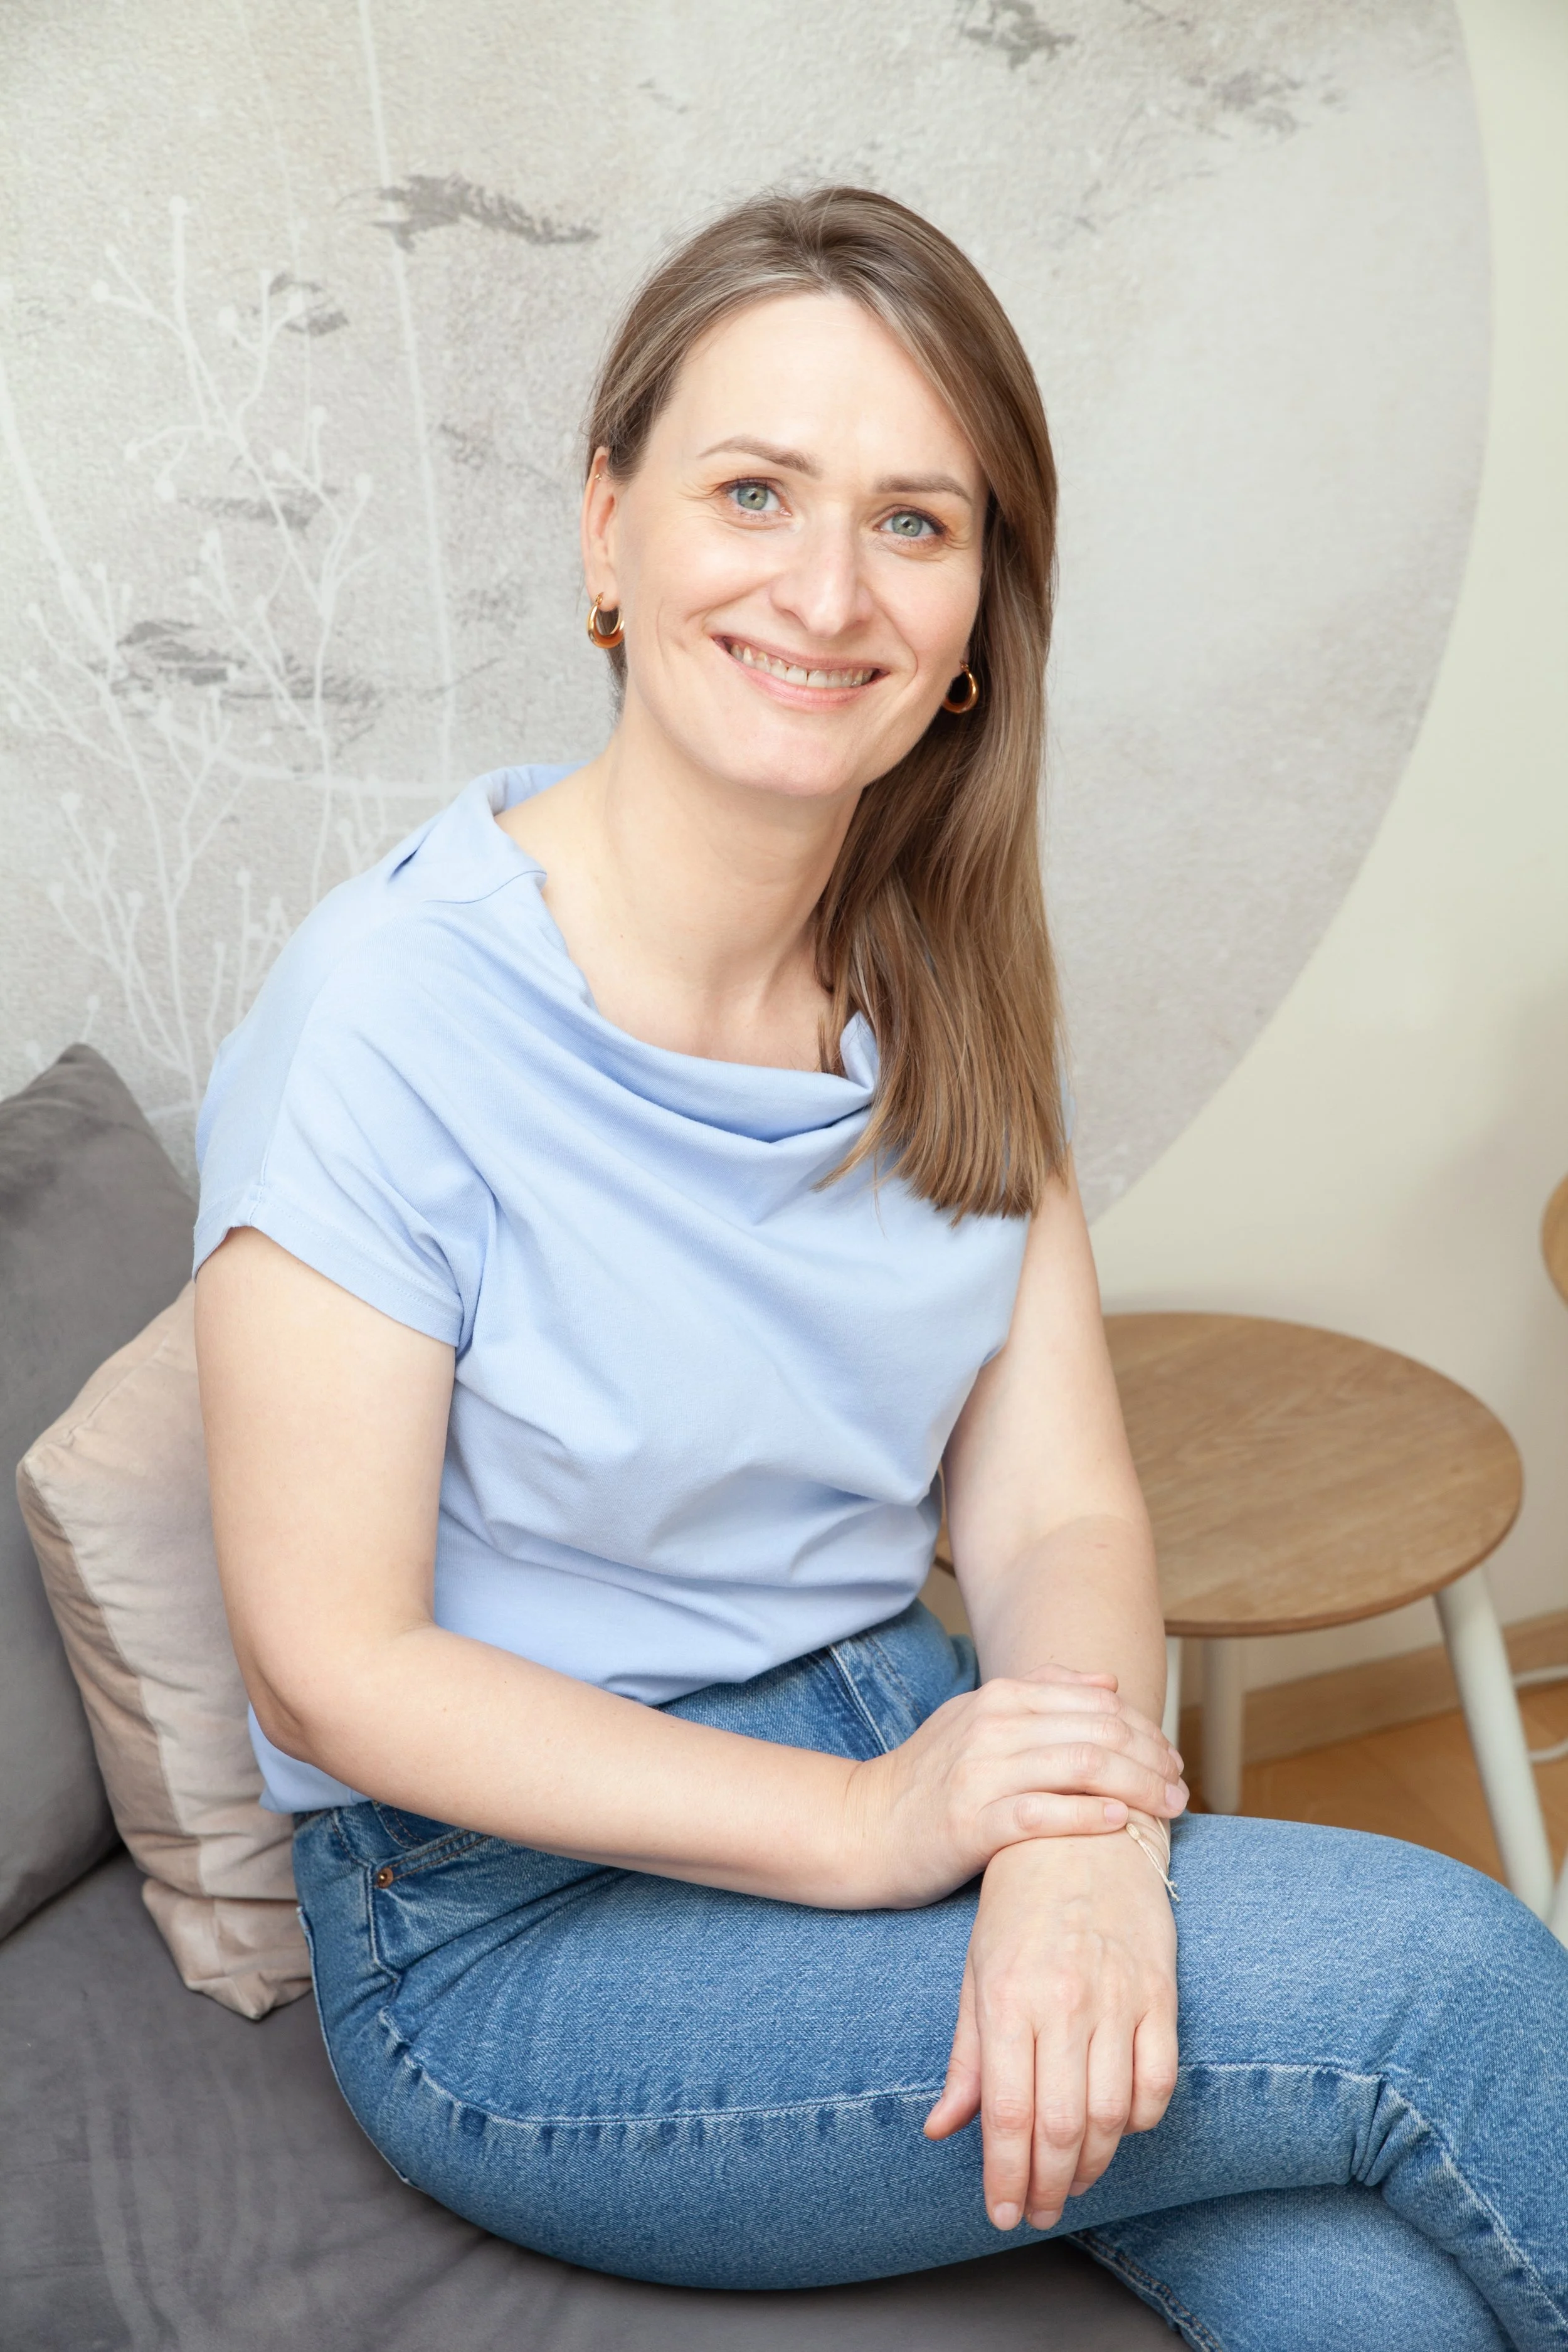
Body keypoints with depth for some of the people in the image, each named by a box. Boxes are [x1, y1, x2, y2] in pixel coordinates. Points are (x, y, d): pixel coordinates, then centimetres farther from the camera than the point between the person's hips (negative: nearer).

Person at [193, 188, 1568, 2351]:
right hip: (521, 1924, -5)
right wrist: (868, 1830, -22)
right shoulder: (391, 1014, -18)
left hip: (895, 1744, 5)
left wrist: (1084, 1841, -23)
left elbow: (1053, 1506, -2)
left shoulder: (948, 983, 1)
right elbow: (334, 1667, -15)